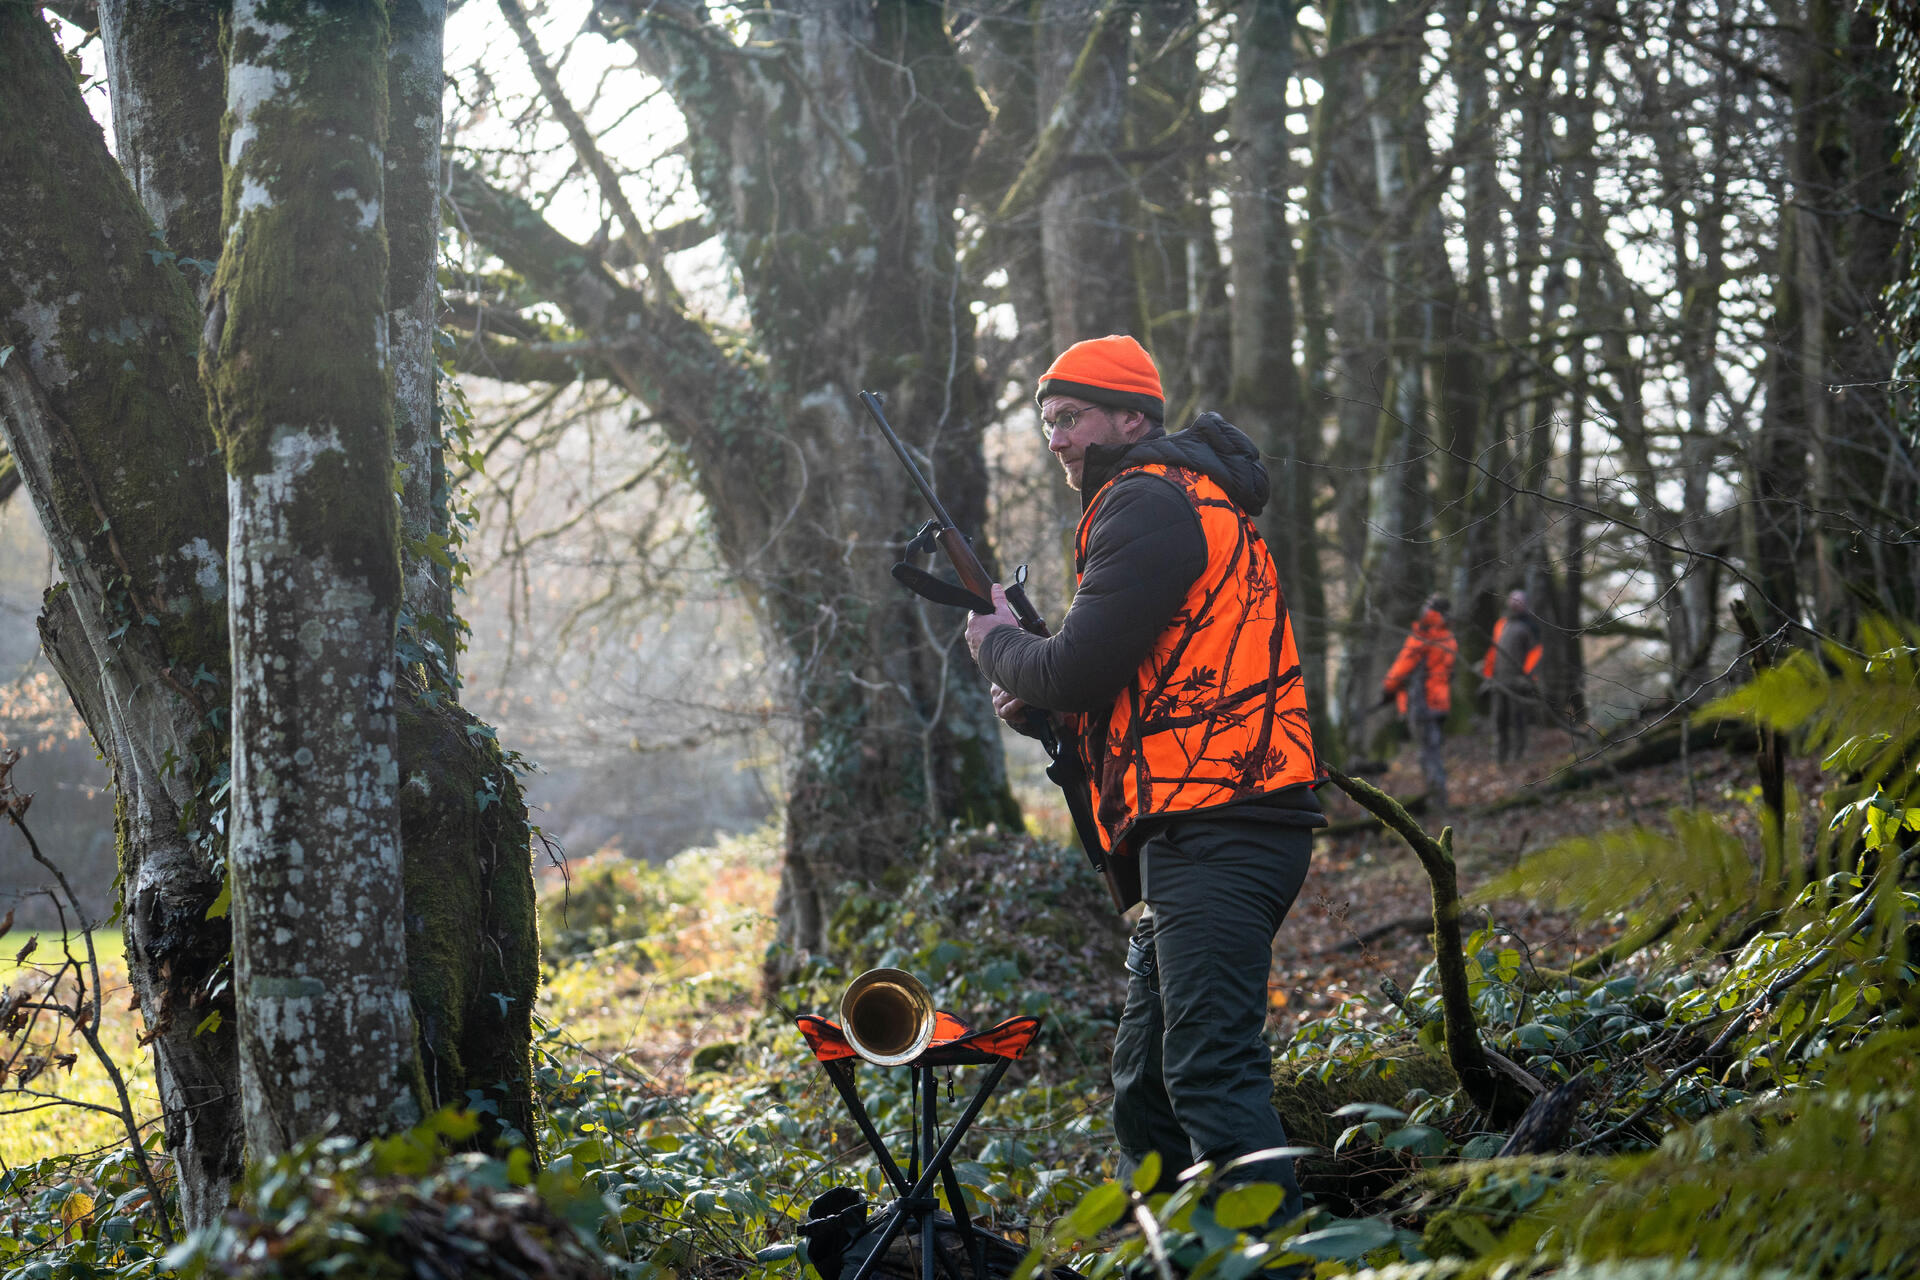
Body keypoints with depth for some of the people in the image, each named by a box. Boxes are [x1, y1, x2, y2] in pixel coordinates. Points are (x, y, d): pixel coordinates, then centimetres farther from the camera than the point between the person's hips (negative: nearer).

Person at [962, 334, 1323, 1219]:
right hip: (1211, 823, 11)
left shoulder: (1148, 504, -10)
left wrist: (998, 643, 6)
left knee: (1211, 1067, -17)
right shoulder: (1193, 498, 24)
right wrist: (1038, 694, 11)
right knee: (1145, 1073, 14)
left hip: (1212, 829, -11)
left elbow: (1077, 672, -15)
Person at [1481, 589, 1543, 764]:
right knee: (1499, 718, 5)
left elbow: (1535, 651, -8)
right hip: (1500, 682, 6)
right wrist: (1488, 674, 16)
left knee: (1517, 718, -7)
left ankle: (1517, 754, -4)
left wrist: (1526, 674, -17)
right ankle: (1500, 757, 10)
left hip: (1518, 682, -6)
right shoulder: (1501, 625, 19)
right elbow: (1493, 652, 22)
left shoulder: (1528, 626, -1)